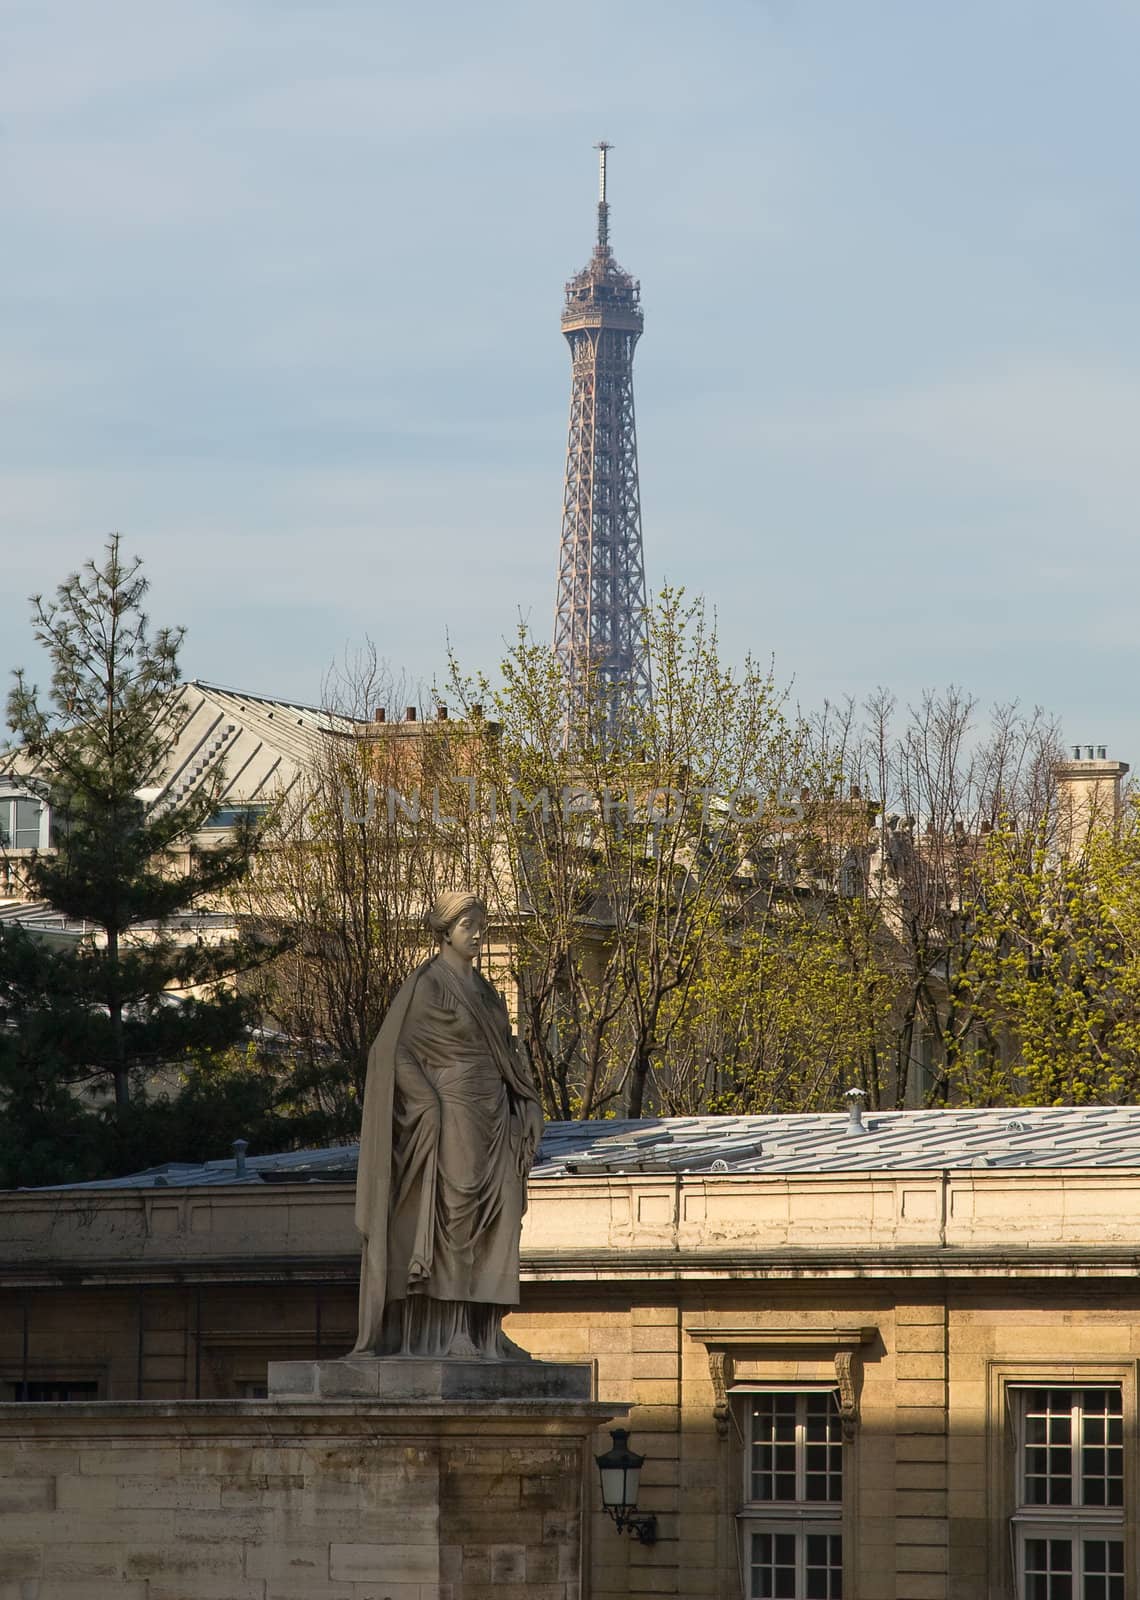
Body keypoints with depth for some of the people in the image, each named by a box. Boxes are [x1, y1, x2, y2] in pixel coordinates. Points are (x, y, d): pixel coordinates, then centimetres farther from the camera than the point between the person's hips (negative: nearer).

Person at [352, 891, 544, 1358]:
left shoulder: (480, 988, 18)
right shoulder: (426, 984, -7)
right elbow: (392, 1049, -13)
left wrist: (523, 1105, 11)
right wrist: (429, 1106, -20)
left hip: (490, 1118, 8)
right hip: (449, 1114, -8)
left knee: (492, 1224, 3)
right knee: (448, 1219, -10)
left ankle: (479, 1331, 4)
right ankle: (433, 1333, -9)